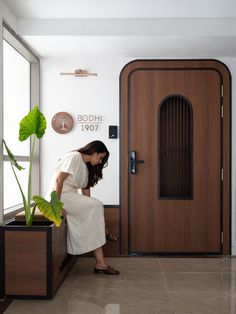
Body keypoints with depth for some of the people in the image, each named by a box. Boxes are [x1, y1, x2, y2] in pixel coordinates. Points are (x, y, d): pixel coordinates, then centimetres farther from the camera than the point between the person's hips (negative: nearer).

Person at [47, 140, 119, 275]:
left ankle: (100, 263, -13)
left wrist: (91, 208, 1)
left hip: (71, 197, 8)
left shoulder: (87, 167, 19)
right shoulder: (74, 157, -8)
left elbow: (86, 191, 12)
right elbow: (58, 180, -16)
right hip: (60, 196, -8)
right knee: (96, 205, -20)